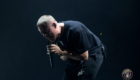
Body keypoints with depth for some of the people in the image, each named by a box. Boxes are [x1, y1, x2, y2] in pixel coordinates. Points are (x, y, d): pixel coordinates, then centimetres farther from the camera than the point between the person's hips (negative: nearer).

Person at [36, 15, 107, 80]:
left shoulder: (75, 30, -30)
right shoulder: (56, 35, -6)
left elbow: (84, 56, -28)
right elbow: (65, 58, 2)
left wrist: (61, 52, -30)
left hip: (92, 55, -8)